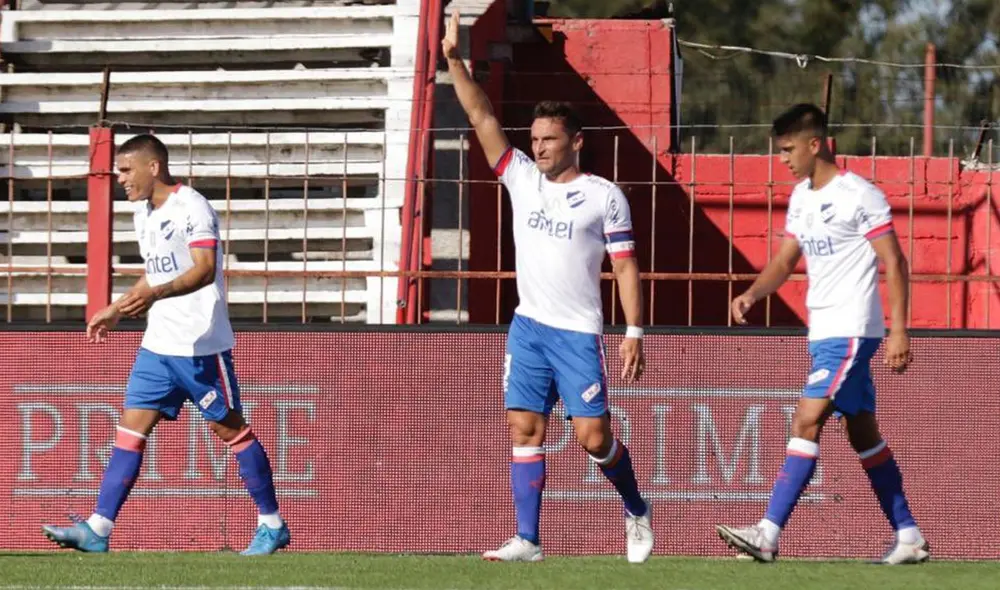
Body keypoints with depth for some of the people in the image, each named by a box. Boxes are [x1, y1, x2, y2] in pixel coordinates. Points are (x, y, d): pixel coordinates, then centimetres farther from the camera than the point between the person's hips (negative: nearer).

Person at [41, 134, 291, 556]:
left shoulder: (192, 208, -14)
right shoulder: (144, 214, 14)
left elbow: (205, 269, -26)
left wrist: (157, 293, -40)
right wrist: (116, 311, 26)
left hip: (200, 344, -8)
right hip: (158, 344, 8)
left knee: (231, 429, 0)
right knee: (130, 429, 0)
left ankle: (273, 525, 11)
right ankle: (98, 530, -4)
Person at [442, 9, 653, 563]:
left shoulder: (604, 197, -3)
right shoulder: (522, 178, 7)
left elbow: (626, 267, -3)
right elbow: (482, 117, 2)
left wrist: (634, 332, -9)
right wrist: (454, 60, -6)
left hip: (578, 333, -4)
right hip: (528, 327, 4)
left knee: (593, 436, -7)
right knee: (524, 428, -3)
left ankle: (636, 510, 18)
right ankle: (527, 540, -3)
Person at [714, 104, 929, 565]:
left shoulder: (859, 195, -12)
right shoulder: (802, 197, 12)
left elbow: (894, 263, -12)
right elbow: (785, 260, 17)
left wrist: (898, 332, -17)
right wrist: (752, 293, -3)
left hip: (851, 331, -9)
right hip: (824, 332, 9)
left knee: (806, 423, -16)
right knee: (863, 435, 11)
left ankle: (768, 535, -20)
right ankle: (909, 538, 17)